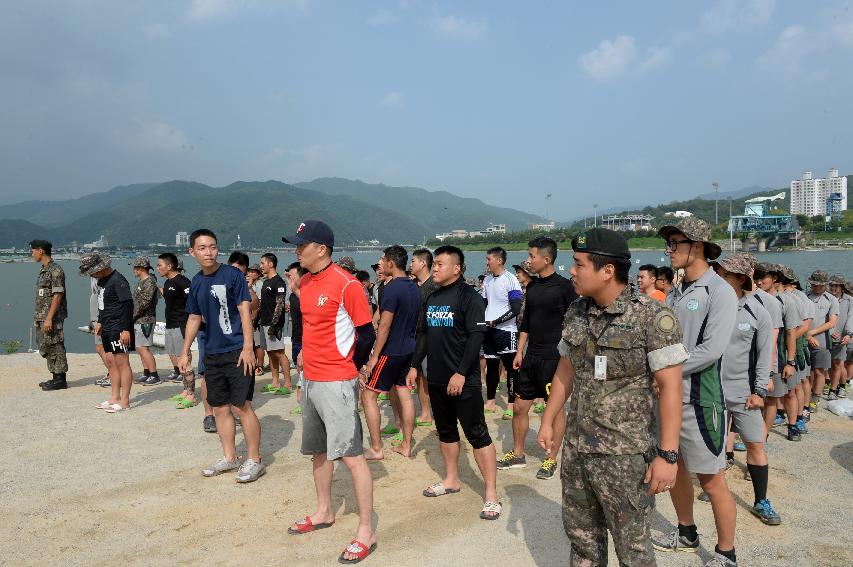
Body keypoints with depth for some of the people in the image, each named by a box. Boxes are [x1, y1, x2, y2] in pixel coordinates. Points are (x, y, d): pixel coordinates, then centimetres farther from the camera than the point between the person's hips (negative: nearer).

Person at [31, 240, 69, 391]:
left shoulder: (55, 270, -15)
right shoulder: (43, 269, 16)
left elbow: (57, 295, -20)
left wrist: (49, 318, -23)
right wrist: (37, 317, 19)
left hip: (52, 317, -10)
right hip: (41, 316, 10)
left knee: (55, 347, -5)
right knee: (45, 348, 13)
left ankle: (60, 380, 1)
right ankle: (56, 378, 20)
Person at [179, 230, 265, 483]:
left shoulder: (232, 275, -9)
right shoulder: (196, 282, 9)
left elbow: (245, 311, -12)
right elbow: (194, 318, 18)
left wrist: (247, 347, -17)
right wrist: (185, 351, 16)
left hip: (237, 351, -6)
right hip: (212, 353, 6)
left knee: (242, 406, -5)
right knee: (219, 407, 12)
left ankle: (254, 460, 8)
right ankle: (229, 457, 27)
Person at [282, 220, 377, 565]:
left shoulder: (345, 284, -16)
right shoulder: (305, 283, 9)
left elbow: (367, 334, -12)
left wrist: (350, 368, -2)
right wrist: (307, 358, 13)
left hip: (337, 383, -8)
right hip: (309, 379, 9)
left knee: (350, 454, -6)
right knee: (318, 450, 19)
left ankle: (366, 532, 4)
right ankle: (324, 512, 37)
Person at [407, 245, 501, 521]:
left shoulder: (469, 296, -11)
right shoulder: (432, 297, 12)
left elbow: (476, 337, -17)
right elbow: (424, 334, 19)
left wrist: (461, 373, -21)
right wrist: (415, 365, 13)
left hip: (463, 381, -7)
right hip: (436, 379, 8)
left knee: (477, 434, -3)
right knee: (445, 431, 17)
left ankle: (491, 494, 3)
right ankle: (452, 480, 33)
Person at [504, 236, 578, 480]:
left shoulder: (564, 286, -10)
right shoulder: (532, 286, 9)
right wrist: (519, 352, 13)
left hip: (554, 358, -6)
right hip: (531, 357, 7)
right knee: (519, 406, 10)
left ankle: (551, 459, 18)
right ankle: (517, 454, 25)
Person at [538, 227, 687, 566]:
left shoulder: (652, 317, -14)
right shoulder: (576, 313, 4)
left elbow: (670, 387, -15)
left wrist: (668, 454, -17)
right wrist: (548, 421, 15)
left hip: (625, 455, -6)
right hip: (575, 450, 6)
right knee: (581, 536, 18)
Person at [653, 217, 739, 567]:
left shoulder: (719, 292, -12)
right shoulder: (674, 294, 10)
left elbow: (713, 348, -20)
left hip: (699, 399, -7)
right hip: (666, 396, 7)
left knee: (711, 480, 3)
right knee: (674, 468, 19)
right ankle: (686, 534, 39)